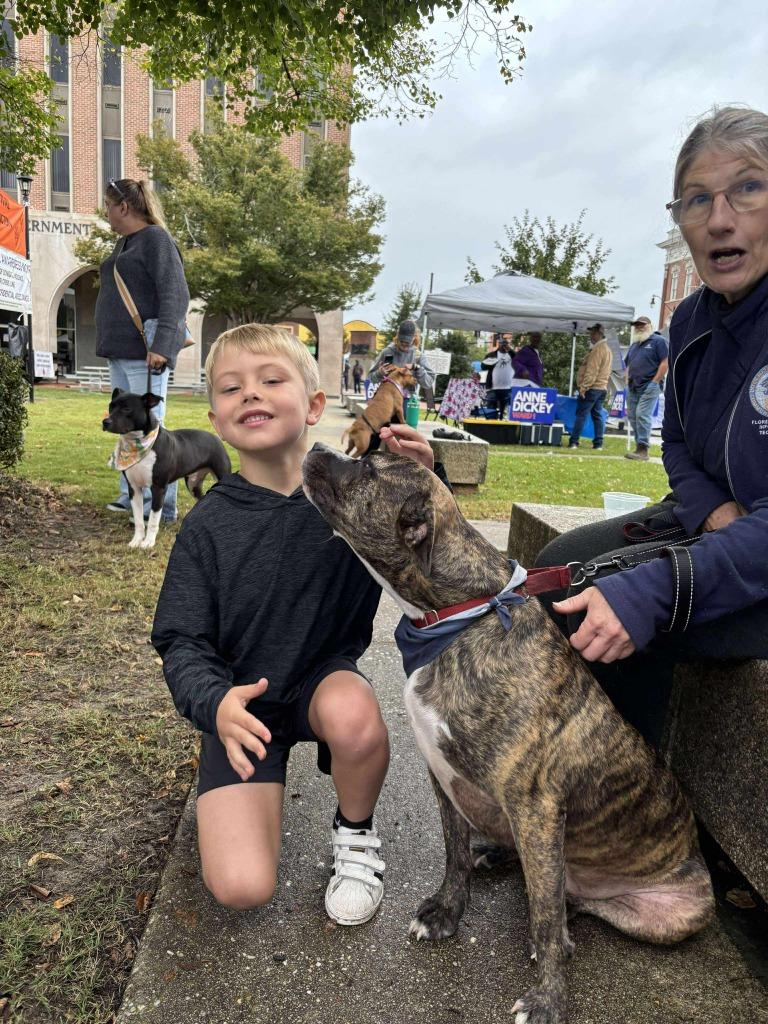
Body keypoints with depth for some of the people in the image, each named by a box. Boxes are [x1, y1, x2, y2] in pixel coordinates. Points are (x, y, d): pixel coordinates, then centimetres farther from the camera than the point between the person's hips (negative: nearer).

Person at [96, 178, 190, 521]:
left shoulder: (155, 239, -7)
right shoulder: (123, 243, 21)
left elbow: (176, 296, -17)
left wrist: (162, 346, -27)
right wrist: (109, 344, 21)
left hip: (145, 353, -10)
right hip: (120, 352, 10)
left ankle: (162, 506, -6)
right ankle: (131, 495, 22)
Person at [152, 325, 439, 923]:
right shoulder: (208, 526, -12)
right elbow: (183, 644, -10)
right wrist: (214, 704, -32)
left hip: (327, 675, 1)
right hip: (245, 701, 0)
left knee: (354, 713, -36)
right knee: (241, 888, -13)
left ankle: (355, 833, -2)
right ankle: (240, 789, 22)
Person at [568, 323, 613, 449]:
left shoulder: (598, 349, -13)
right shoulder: (607, 349, 19)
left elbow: (592, 371, -20)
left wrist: (584, 387, -21)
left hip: (591, 388, -10)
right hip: (602, 388, 10)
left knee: (581, 414, -8)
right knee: (597, 415, 9)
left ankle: (573, 442, -10)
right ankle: (598, 443, 7)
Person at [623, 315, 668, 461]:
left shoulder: (658, 341, -1)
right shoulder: (634, 345, 22)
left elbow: (665, 362, -9)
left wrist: (654, 382, -13)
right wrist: (627, 381, 12)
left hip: (649, 387, -8)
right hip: (633, 387, 8)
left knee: (642, 415, -16)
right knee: (632, 417, 7)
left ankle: (643, 450, -15)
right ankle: (639, 447, 15)